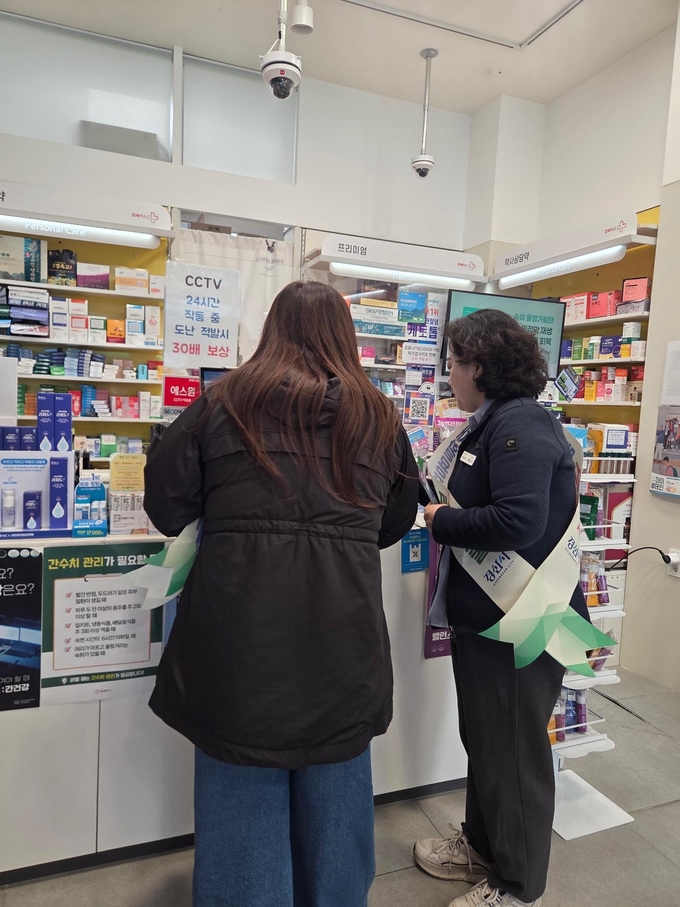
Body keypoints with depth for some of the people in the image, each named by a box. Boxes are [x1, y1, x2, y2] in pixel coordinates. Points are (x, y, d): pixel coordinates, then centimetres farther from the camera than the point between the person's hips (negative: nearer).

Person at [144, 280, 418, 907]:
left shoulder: (224, 403, -3)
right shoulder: (379, 418, 4)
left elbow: (166, 509, 1)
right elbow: (396, 523, 12)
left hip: (242, 632, -2)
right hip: (343, 635, 3)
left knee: (245, 787, 17)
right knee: (334, 781, 22)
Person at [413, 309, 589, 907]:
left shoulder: (522, 426, -21)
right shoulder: (494, 424, 10)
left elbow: (518, 520, -31)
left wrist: (440, 520, -18)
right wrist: (442, 509, 2)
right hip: (485, 617, 10)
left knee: (514, 752, 10)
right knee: (483, 739, 24)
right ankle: (483, 846, 47)